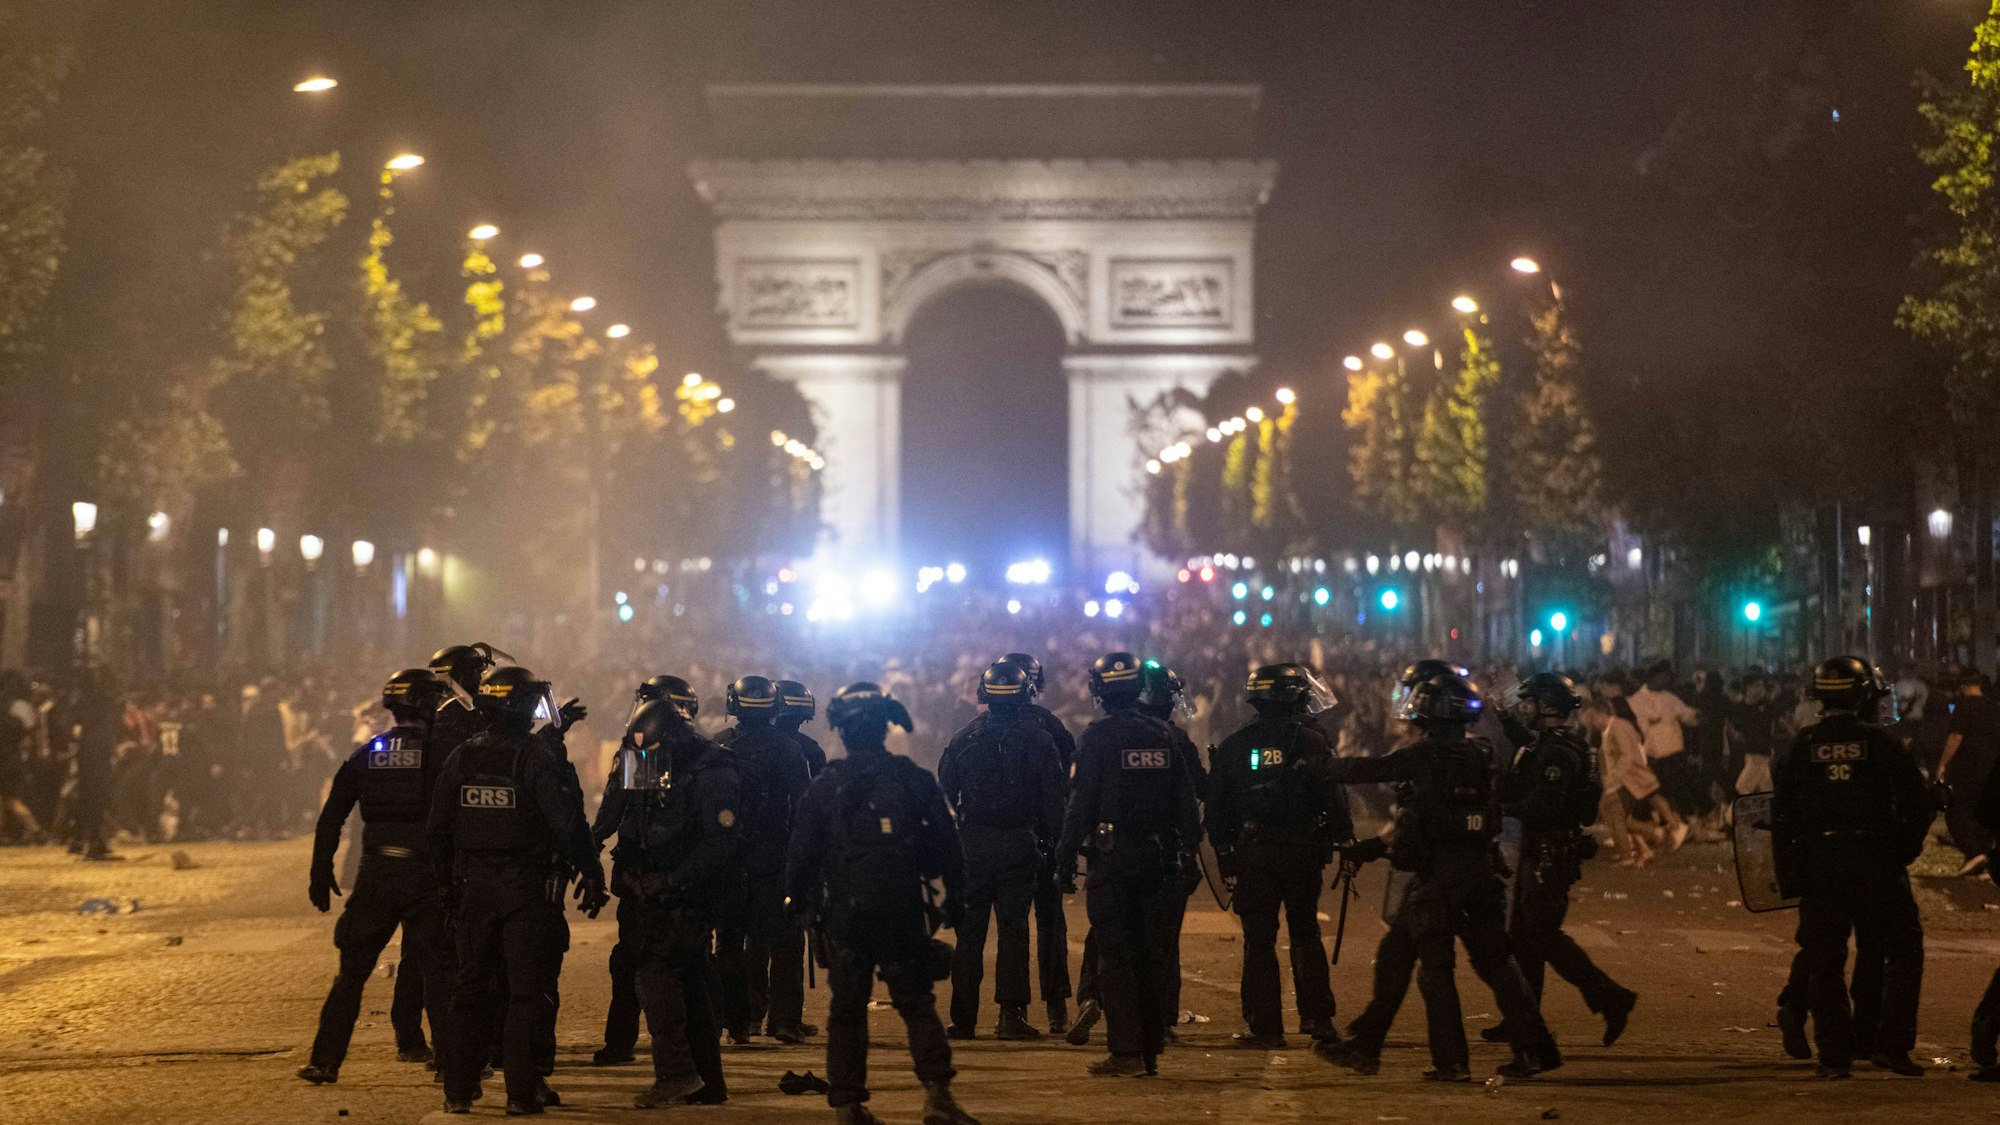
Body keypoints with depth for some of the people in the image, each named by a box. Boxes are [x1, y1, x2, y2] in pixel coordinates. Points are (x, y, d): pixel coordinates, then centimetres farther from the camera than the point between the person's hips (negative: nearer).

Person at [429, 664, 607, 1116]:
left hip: (473, 890, 4)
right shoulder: (536, 757, -12)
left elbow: (439, 828, 8)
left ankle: (458, 1090, 11)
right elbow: (567, 823, -16)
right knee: (526, 992, 1)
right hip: (526, 890, -4)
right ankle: (522, 1092, -1)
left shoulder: (461, 758, 3)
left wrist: (449, 883, 18)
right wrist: (592, 874, -7)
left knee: (471, 989, 11)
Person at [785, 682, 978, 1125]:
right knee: (917, 1004, 6)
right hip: (903, 912, 0)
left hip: (845, 911, 0)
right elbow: (946, 843, 2)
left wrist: (796, 899, 16)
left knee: (847, 1009, 8)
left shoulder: (825, 785, -2)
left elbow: (803, 852, 2)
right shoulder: (913, 779, 0)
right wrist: (954, 897, 12)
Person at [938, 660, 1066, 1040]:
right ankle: (1011, 1015, -2)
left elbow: (944, 796, 6)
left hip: (973, 846, 1)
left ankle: (963, 1017, 6)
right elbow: (1053, 799, -2)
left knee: (969, 931, 6)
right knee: (1014, 930, 3)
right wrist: (1052, 845, 4)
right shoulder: (1038, 738, -2)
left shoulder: (964, 739, 1)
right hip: (1020, 845, -1)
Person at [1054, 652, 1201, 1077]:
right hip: (1157, 859, 5)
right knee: (1148, 954, 12)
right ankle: (1151, 1049, 15)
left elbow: (1082, 803, -12)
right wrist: (1186, 851, 15)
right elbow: (1186, 802, 9)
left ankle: (1126, 1052, -7)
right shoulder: (1165, 736, 7)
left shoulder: (1097, 737, -10)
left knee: (1114, 957, -3)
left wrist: (1066, 856, -6)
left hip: (1111, 858, -5)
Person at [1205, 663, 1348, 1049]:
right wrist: (1346, 844, 0)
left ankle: (1265, 1026, 1)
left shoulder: (1234, 746, 5)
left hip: (1253, 854, 1)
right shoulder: (1313, 742, -3)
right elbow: (1334, 799, -7)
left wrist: (1223, 850, 16)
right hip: (1303, 853, 0)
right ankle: (1316, 1016, 8)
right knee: (1305, 935, 14)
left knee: (1259, 941, 4)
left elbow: (1215, 804, 8)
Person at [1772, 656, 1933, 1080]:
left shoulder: (1801, 747, 4)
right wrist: (1904, 851, 11)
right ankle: (1891, 1045, 1)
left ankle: (1834, 1054, 6)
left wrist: (1788, 877, 11)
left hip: (1818, 866, 2)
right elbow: (1920, 803, -4)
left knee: (1824, 964, 9)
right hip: (1876, 865, -2)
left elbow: (1782, 816, 5)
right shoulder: (1881, 743, -2)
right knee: (1903, 951, 10)